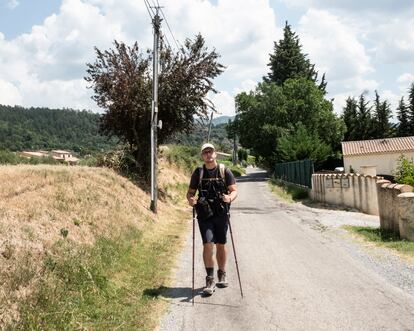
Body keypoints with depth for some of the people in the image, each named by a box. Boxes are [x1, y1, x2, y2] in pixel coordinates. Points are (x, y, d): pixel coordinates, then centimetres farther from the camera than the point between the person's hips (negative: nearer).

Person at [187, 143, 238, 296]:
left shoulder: (224, 171, 1)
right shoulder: (198, 173, 4)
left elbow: (234, 190, 0)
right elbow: (190, 192, 10)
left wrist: (230, 198, -23)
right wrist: (190, 199, -12)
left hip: (222, 214, 0)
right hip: (205, 214, 0)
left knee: (221, 245, 11)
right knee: (208, 244, -11)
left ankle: (222, 274, 31)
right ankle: (210, 279, 0)